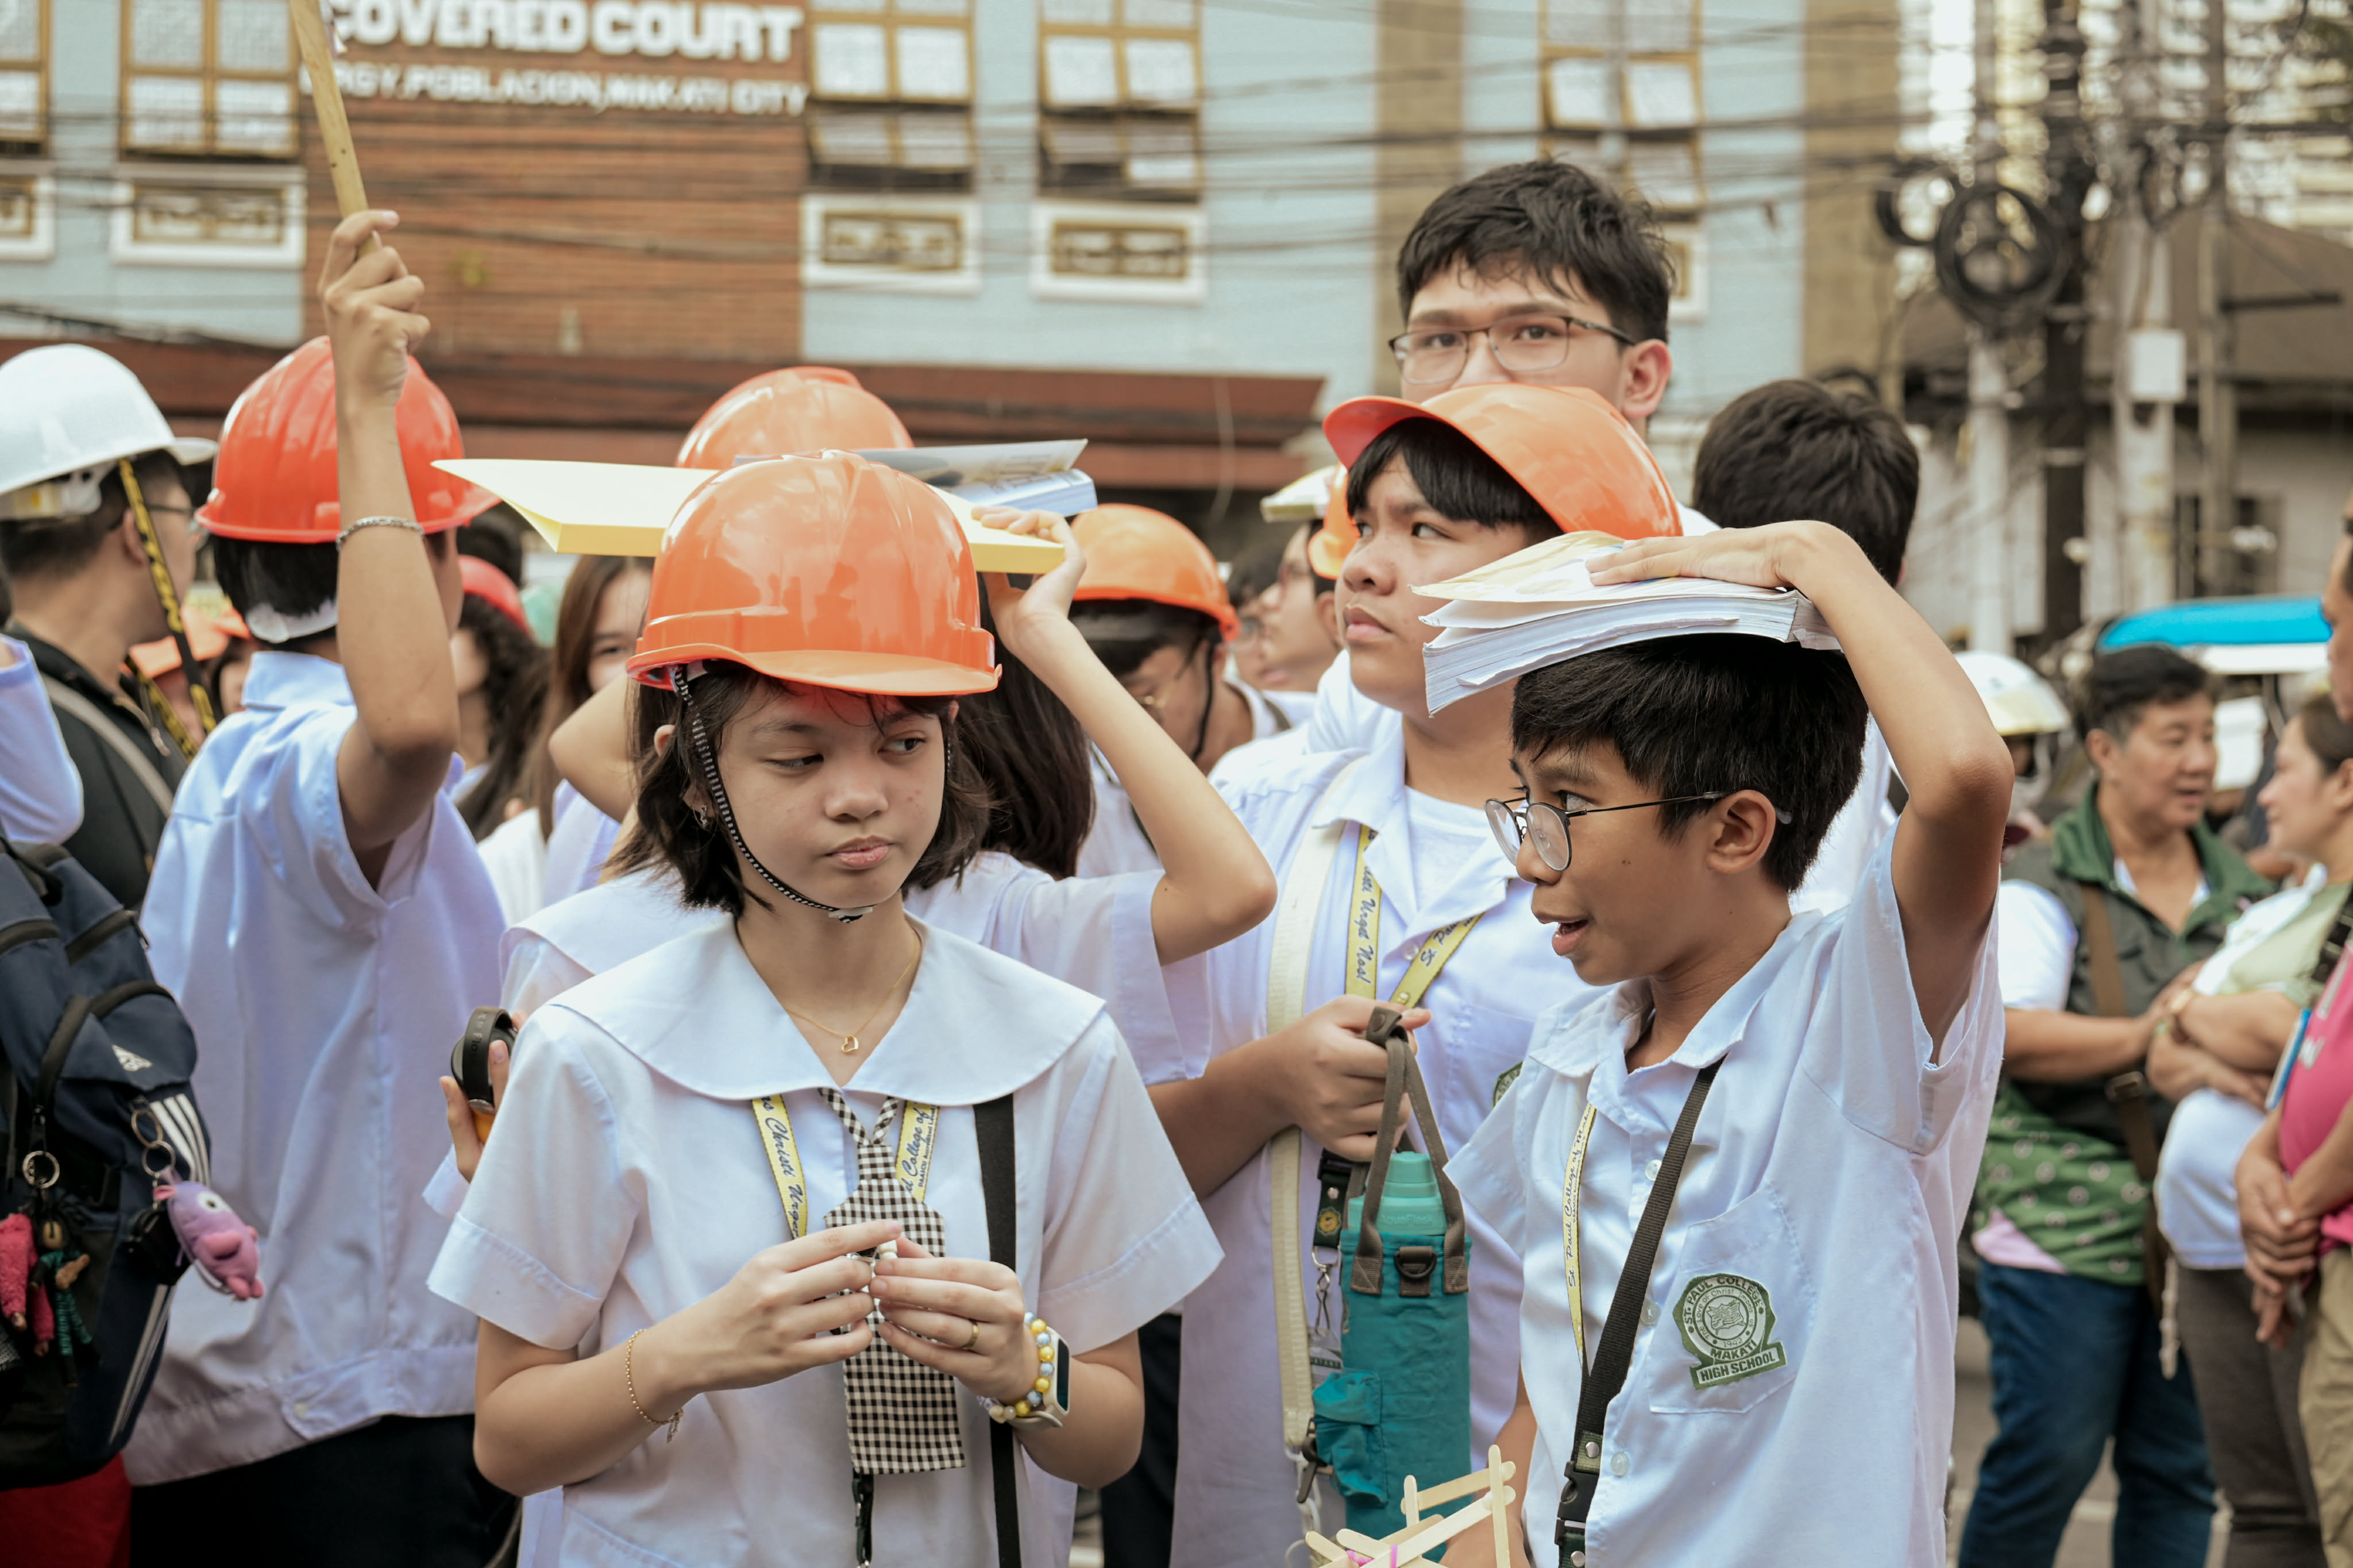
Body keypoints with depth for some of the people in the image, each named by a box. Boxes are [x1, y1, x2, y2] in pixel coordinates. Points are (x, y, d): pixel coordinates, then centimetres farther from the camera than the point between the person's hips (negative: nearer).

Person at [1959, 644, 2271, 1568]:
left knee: (2179, 1472, 6)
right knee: (2048, 1455, -4)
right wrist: (2142, 1040, -24)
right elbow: (2011, 1034, -14)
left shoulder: (2241, 892, 15)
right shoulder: (2044, 886, -2)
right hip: (2068, 1219, -5)